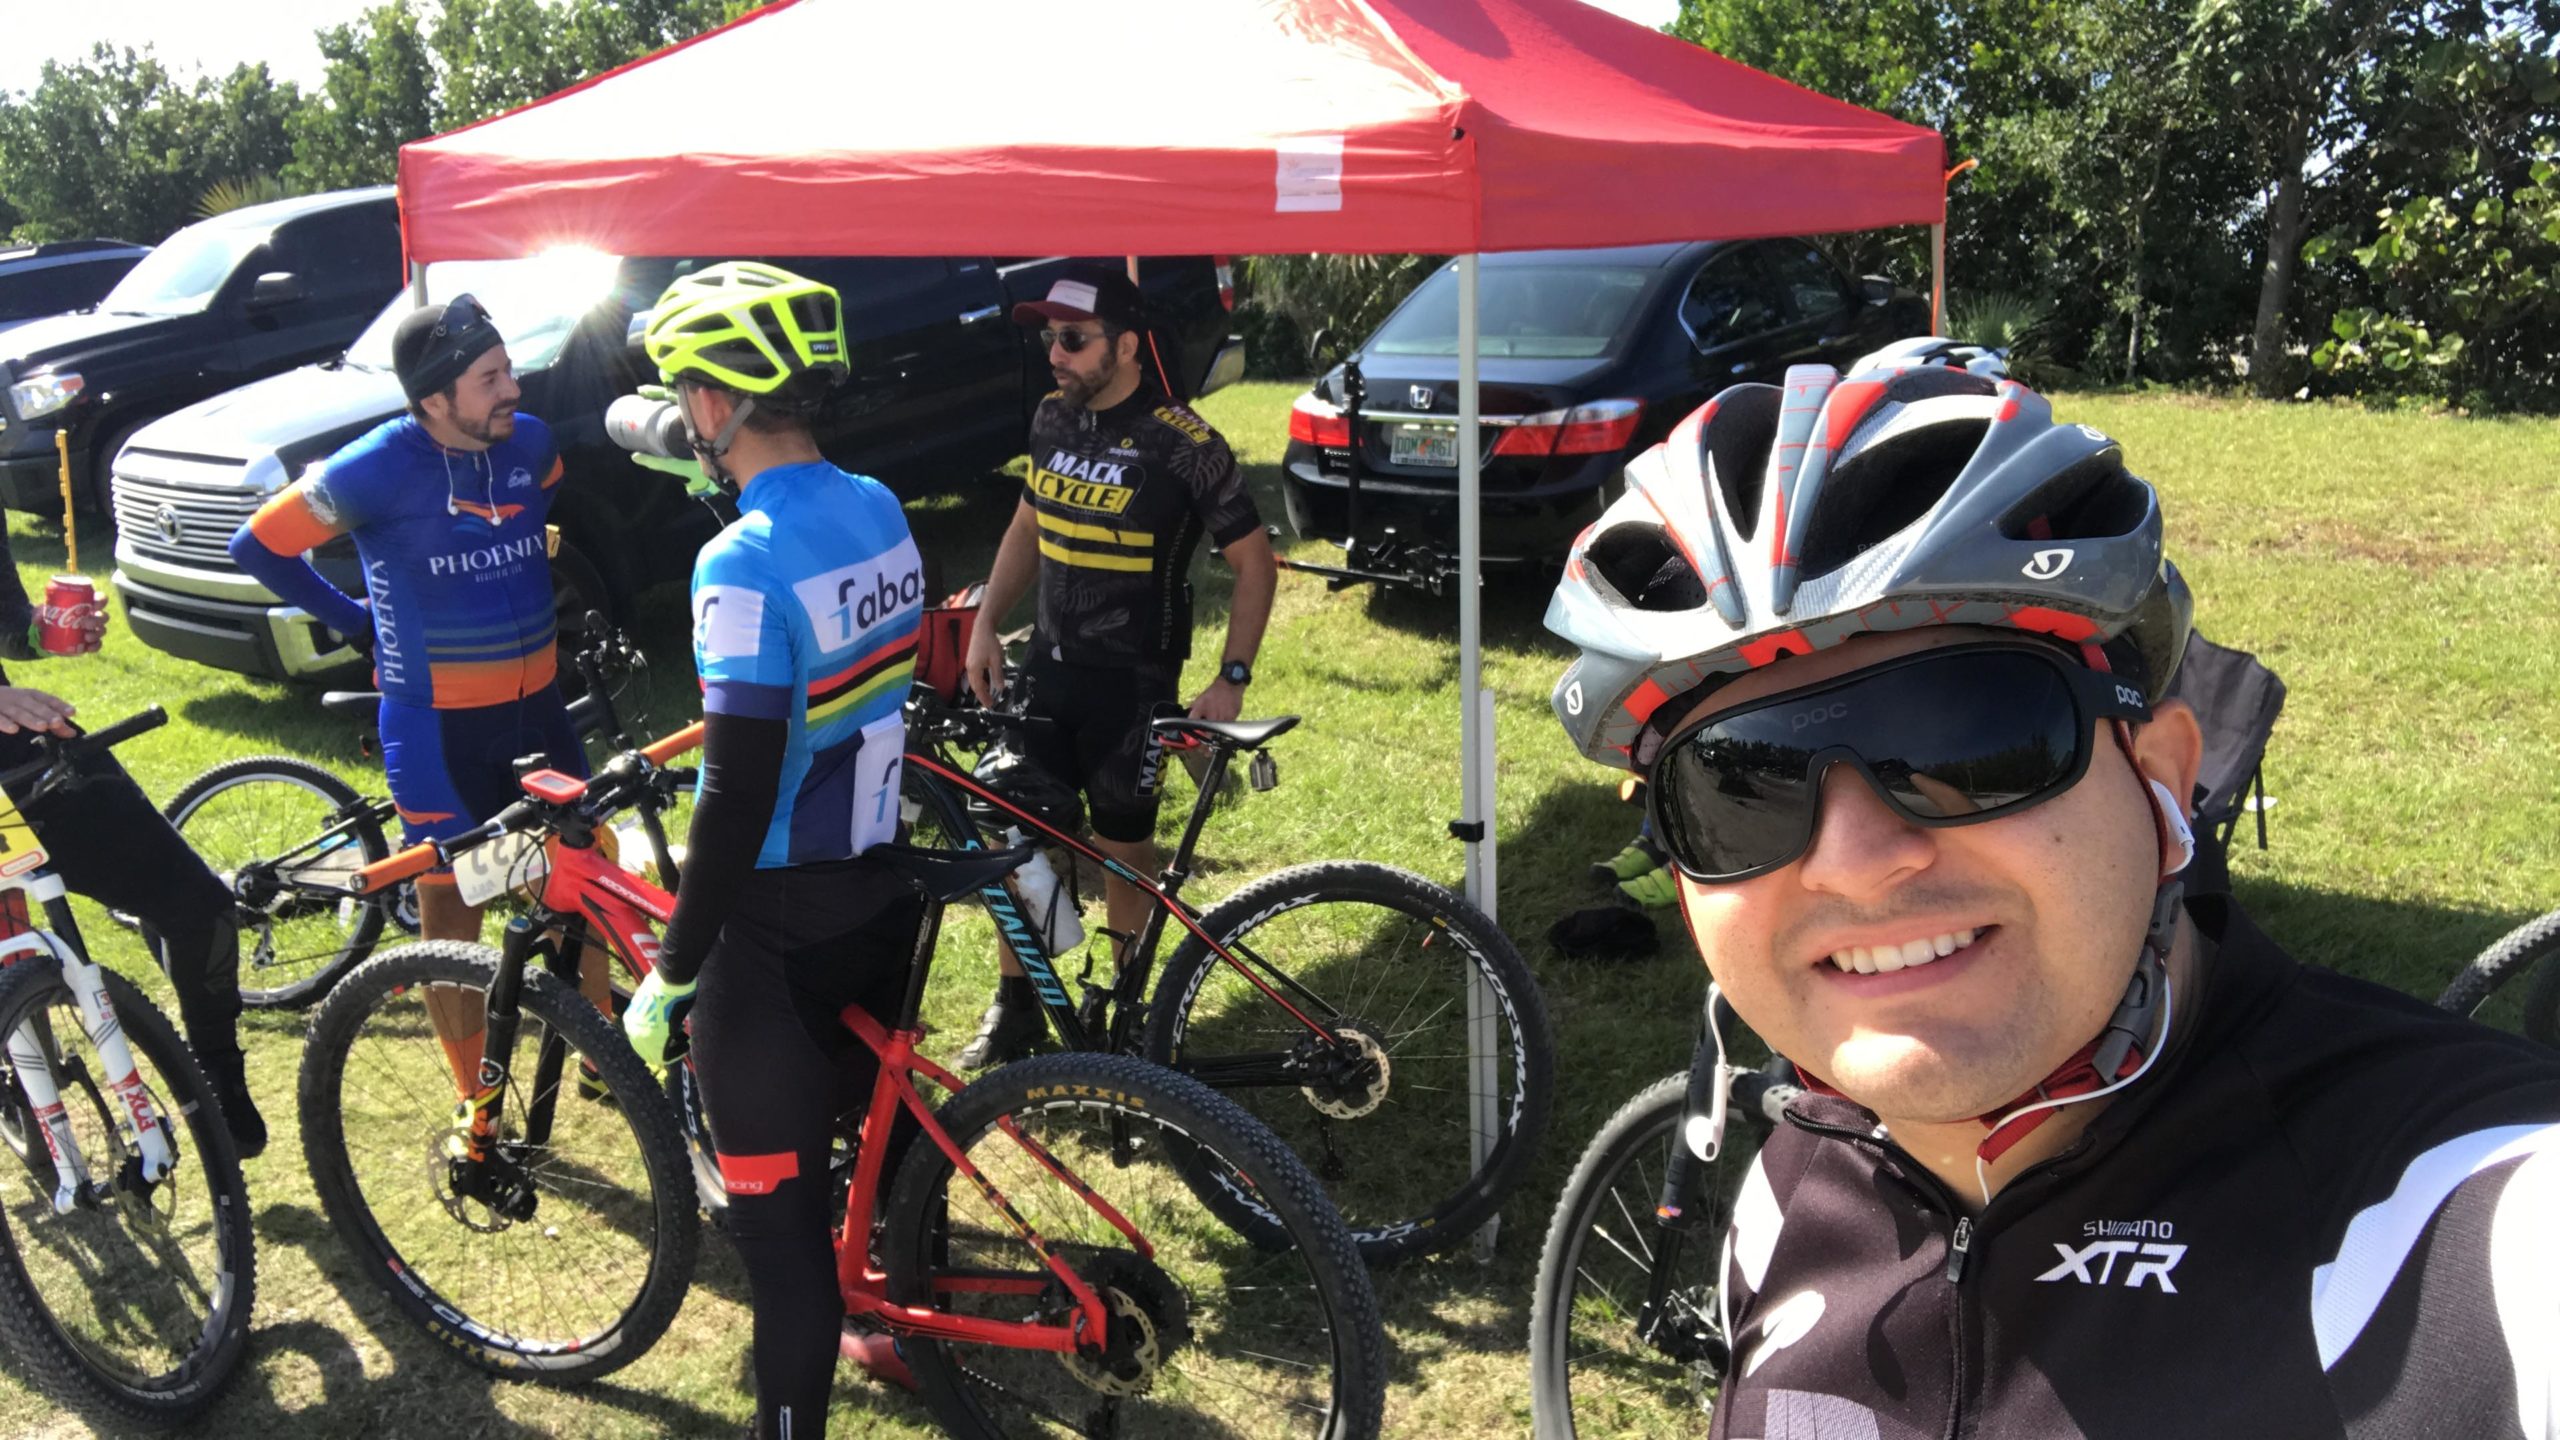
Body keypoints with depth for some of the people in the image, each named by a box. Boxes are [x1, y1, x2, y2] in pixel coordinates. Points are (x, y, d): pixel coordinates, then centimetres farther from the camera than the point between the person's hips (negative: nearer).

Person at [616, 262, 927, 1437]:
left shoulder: (743, 561, -23)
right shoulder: (879, 512, 1)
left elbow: (739, 798, -24)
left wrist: (671, 975, -15)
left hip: (777, 923, -8)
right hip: (881, 887, 8)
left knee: (776, 1209, 5)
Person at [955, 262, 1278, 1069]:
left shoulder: (1182, 445, -16)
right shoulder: (1052, 420, 2)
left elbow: (1254, 561, -10)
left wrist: (1231, 678, -15)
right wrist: (986, 624, 7)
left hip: (1133, 677, -5)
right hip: (1048, 662, 5)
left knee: (1120, 843, 8)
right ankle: (1016, 1004, 21)